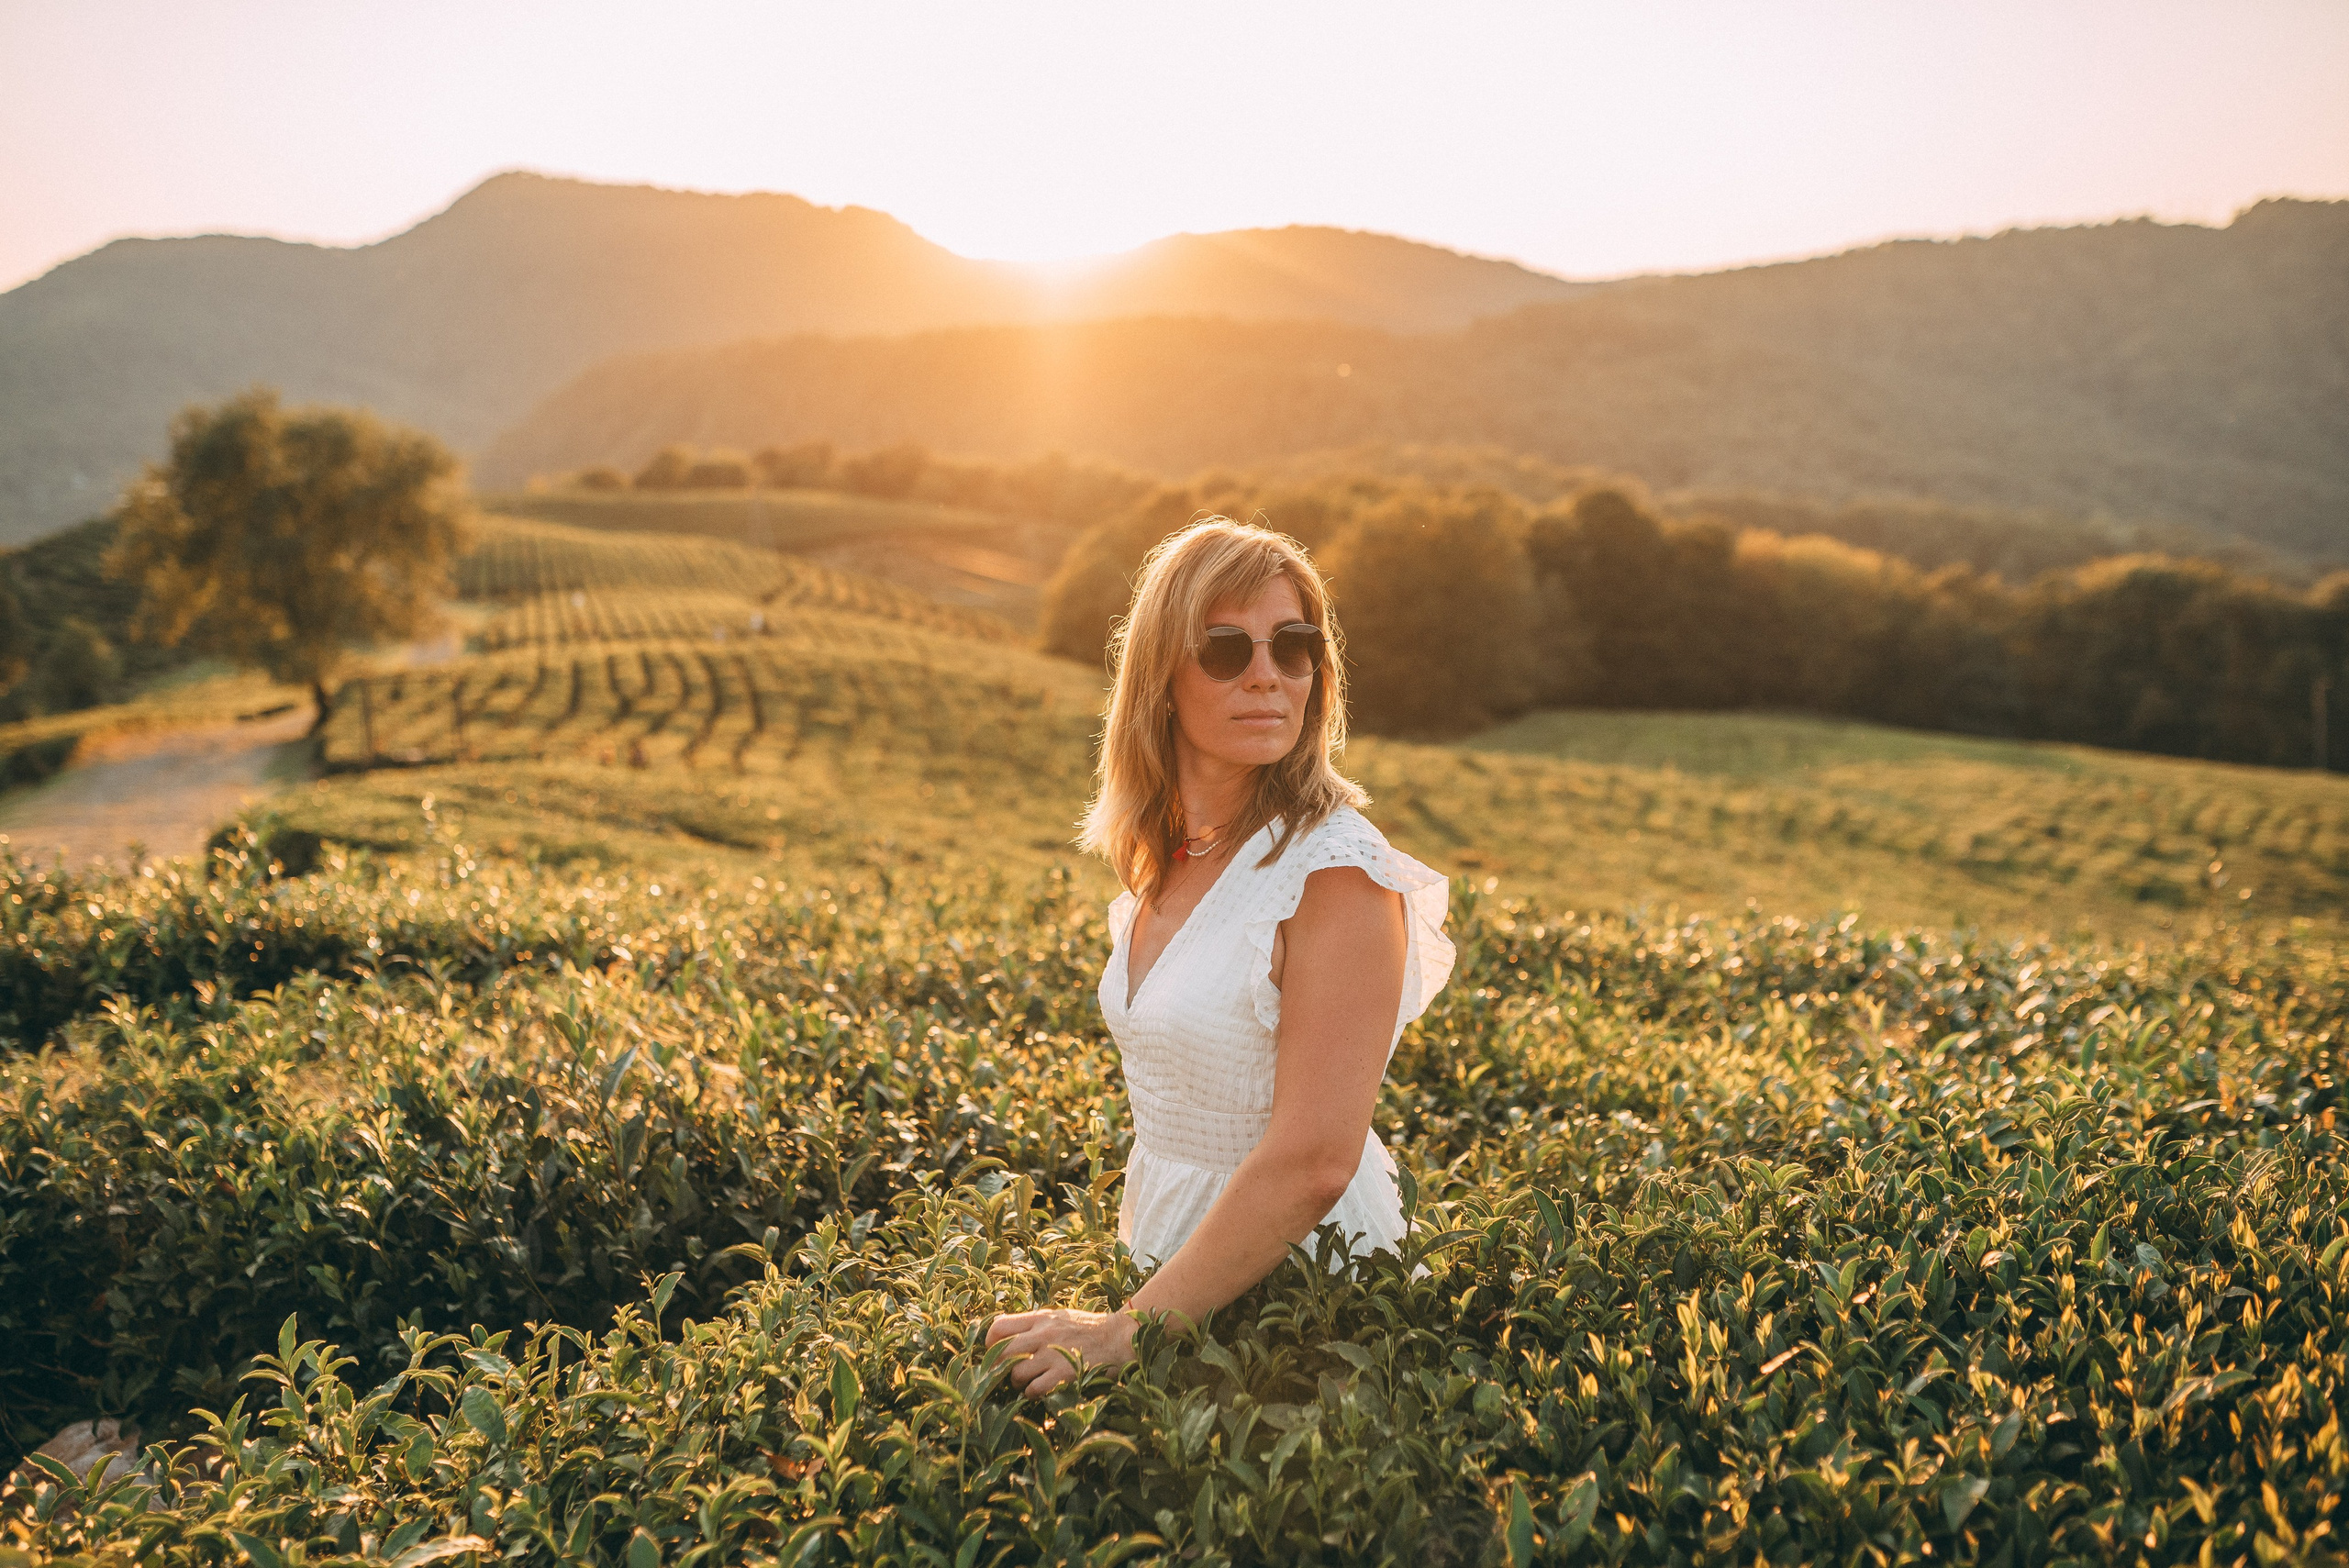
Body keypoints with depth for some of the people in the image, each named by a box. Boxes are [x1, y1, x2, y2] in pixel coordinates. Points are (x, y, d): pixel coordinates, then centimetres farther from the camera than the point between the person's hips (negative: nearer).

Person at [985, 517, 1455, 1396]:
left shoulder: (1335, 871, -18)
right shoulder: (1162, 860, 4)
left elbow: (1312, 1161, -22)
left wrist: (1127, 1331, -19)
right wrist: (1140, 1296, 9)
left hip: (1296, 1283, -6)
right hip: (1177, 1275, 6)